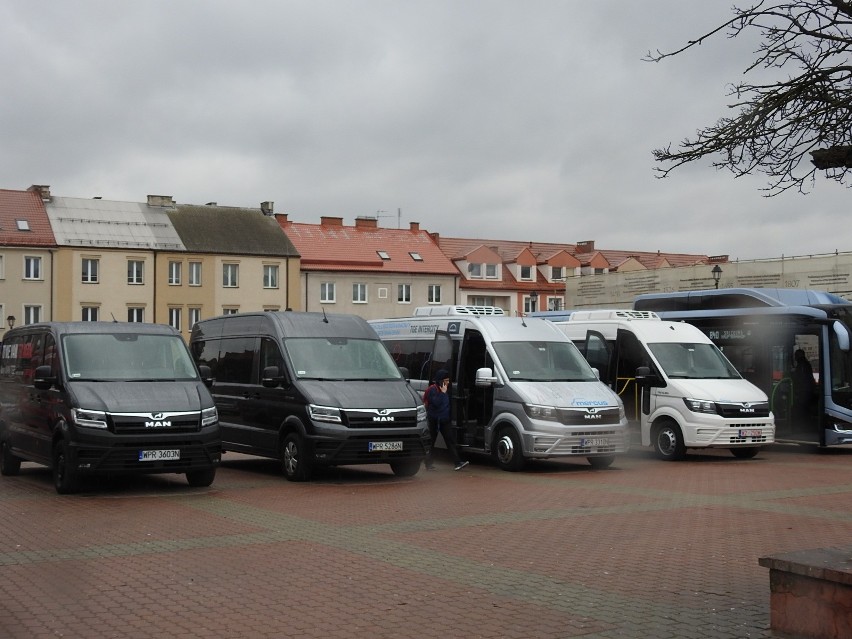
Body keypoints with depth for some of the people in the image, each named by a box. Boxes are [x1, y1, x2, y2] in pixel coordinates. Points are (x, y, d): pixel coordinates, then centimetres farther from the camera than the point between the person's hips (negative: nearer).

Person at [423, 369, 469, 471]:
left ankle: (458, 462, -7)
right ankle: (429, 464, 13)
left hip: (445, 420, 7)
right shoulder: (432, 390, -11)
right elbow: (436, 402, -24)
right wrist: (442, 393, -20)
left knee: (450, 440, -2)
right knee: (431, 442, 2)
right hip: (434, 420, -7)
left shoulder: (446, 390, 13)